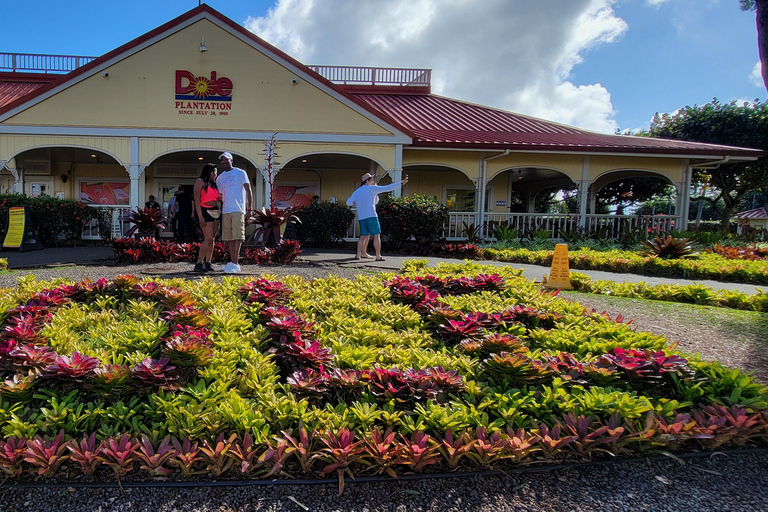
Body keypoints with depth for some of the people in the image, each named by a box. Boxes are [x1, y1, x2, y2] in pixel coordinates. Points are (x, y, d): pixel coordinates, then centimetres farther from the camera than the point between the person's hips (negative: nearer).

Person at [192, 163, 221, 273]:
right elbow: (197, 200, -10)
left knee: (212, 239, 5)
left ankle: (208, 263, 9)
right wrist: (200, 217, -17)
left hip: (215, 212, 8)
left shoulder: (213, 184, 19)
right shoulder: (200, 181, -3)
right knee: (208, 239, -14)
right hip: (205, 211, -8)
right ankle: (199, 264, -10)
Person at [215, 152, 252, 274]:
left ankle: (236, 264, -15)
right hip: (225, 210, 6)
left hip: (238, 209, -6)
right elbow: (219, 195, 22)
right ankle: (232, 262, 9)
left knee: (237, 235, -12)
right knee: (228, 237, 4)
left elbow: (248, 190, 1)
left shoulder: (240, 173, 4)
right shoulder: (220, 177, 18)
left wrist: (249, 207, -7)